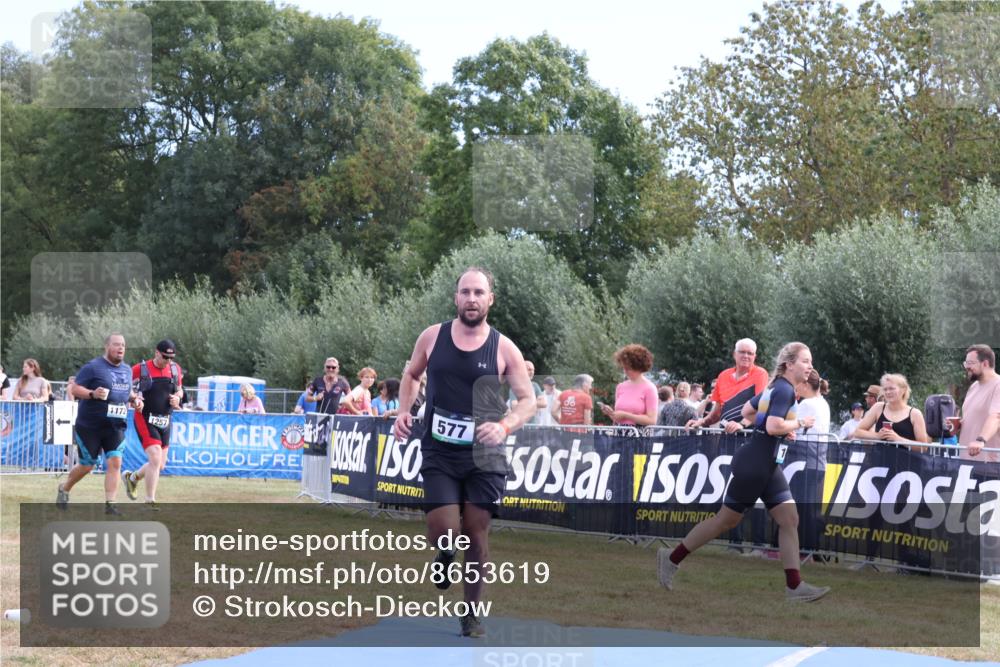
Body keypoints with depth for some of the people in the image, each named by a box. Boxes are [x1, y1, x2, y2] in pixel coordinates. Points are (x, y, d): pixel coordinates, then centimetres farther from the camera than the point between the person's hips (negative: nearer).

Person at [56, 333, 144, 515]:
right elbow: (75, 389, -10)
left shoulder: (126, 370, 11)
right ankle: (64, 489, 32)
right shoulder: (93, 367, -9)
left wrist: (135, 399, 6)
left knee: (115, 462, -10)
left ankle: (110, 504, -7)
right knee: (87, 465, 4)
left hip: (116, 427, 5)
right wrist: (92, 394, -27)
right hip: (89, 426, -5)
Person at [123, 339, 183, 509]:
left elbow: (179, 390, 19)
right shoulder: (140, 369, -9)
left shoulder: (175, 369, 5)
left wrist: (177, 398, -3)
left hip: (165, 421, 6)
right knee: (155, 459, -17)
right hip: (145, 420, -6)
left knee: (160, 465, 10)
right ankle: (150, 501, -5)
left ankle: (132, 477, 38)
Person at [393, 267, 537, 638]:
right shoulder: (433, 337, 0)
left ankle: (472, 613, 18)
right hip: (439, 453, 0)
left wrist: (505, 426, -20)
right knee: (445, 532, -10)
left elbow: (528, 400, -1)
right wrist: (404, 411, 1)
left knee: (477, 531, 2)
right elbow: (411, 375, 17)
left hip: (484, 455, 0)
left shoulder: (503, 348, -5)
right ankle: (445, 556, 29)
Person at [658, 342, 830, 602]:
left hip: (767, 466, 10)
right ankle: (672, 558, 13)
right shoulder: (785, 390, -17)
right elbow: (774, 426, -28)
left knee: (790, 519, 2)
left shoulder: (776, 388, 12)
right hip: (754, 465, -10)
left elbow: (746, 412, 21)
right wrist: (799, 423, -12)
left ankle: (794, 586, 1)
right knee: (726, 520, 1)